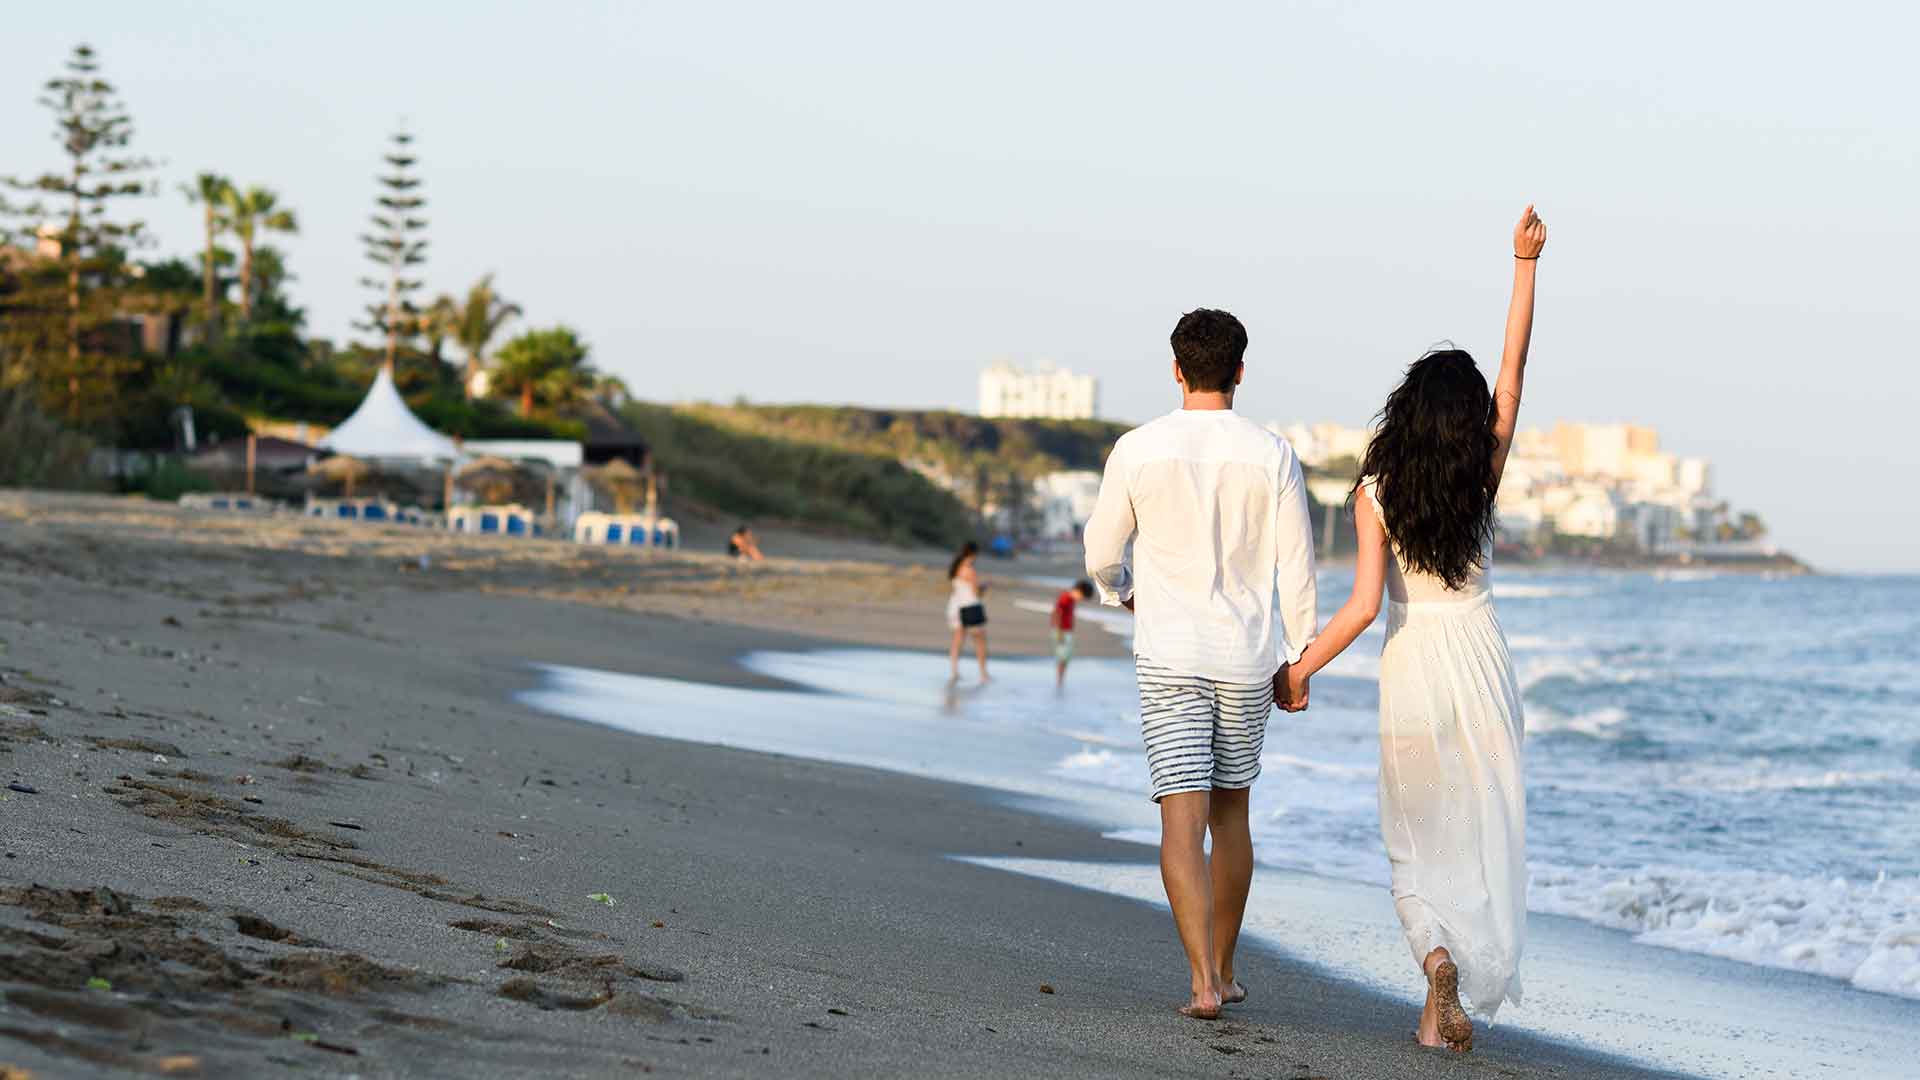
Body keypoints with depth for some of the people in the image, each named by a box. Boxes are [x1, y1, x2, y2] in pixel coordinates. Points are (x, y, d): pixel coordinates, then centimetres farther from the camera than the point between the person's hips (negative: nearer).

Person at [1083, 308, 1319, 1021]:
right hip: (1247, 656, 2)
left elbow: (1102, 550, 6)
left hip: (1169, 655, -2)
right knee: (1231, 813, 17)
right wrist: (1297, 660, 10)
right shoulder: (1271, 456, -3)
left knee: (1183, 817, -5)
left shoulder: (1137, 451, -5)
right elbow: (1296, 570, -1)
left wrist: (1119, 591, 29)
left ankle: (1203, 983, -17)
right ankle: (1223, 970, 26)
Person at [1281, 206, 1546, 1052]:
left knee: (1414, 841, 13)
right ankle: (1457, 1006, 1)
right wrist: (1524, 264, 0)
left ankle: (1435, 953, -13)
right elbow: (1515, 370, -2)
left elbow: (1364, 605, -16)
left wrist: (1301, 670, -5)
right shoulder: (1482, 477, -6)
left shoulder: (1376, 492, -10)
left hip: (1411, 670, -1)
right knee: (1484, 840, 8)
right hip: (1481, 661, 1)